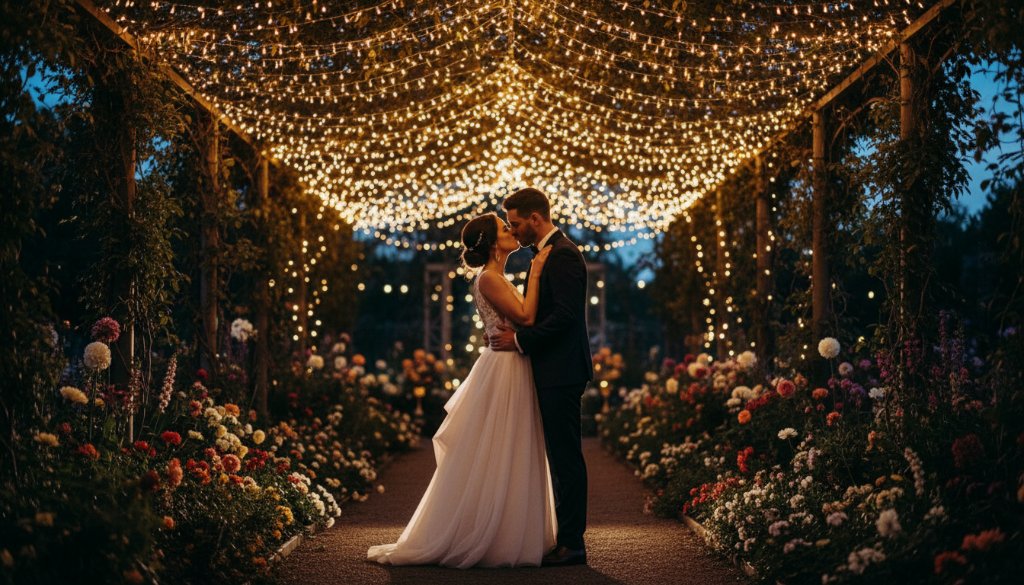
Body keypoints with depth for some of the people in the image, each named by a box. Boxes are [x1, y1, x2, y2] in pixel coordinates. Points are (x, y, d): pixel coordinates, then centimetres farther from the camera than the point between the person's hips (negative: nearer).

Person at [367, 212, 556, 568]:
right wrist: (535, 274, -15)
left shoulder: (498, 278, 16)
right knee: (495, 460, -5)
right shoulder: (489, 279, -13)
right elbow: (525, 316, -21)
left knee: (506, 463, 12)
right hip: (502, 374, -10)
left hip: (512, 374, 10)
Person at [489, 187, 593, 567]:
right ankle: (567, 538, 17)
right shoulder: (547, 254, 18)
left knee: (565, 457, -6)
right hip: (552, 373, 10)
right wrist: (516, 334, 7)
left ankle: (572, 544, -2)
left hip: (561, 374, -10)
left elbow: (565, 315, -22)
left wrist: (520, 340, -17)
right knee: (562, 457, 12)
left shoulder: (563, 254, -14)